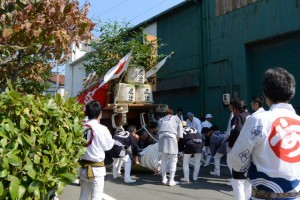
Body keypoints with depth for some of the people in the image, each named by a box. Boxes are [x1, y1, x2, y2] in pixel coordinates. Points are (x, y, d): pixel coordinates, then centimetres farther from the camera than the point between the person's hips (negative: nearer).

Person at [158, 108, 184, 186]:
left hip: (162, 138, 3)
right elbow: (180, 129, 10)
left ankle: (164, 179, 22)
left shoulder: (162, 119, 25)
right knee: (173, 160, 6)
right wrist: (178, 138, 10)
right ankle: (171, 180, 5)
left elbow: (159, 130, 15)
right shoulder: (176, 118, 19)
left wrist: (160, 137, 14)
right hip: (171, 138, -3)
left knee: (164, 160, 16)